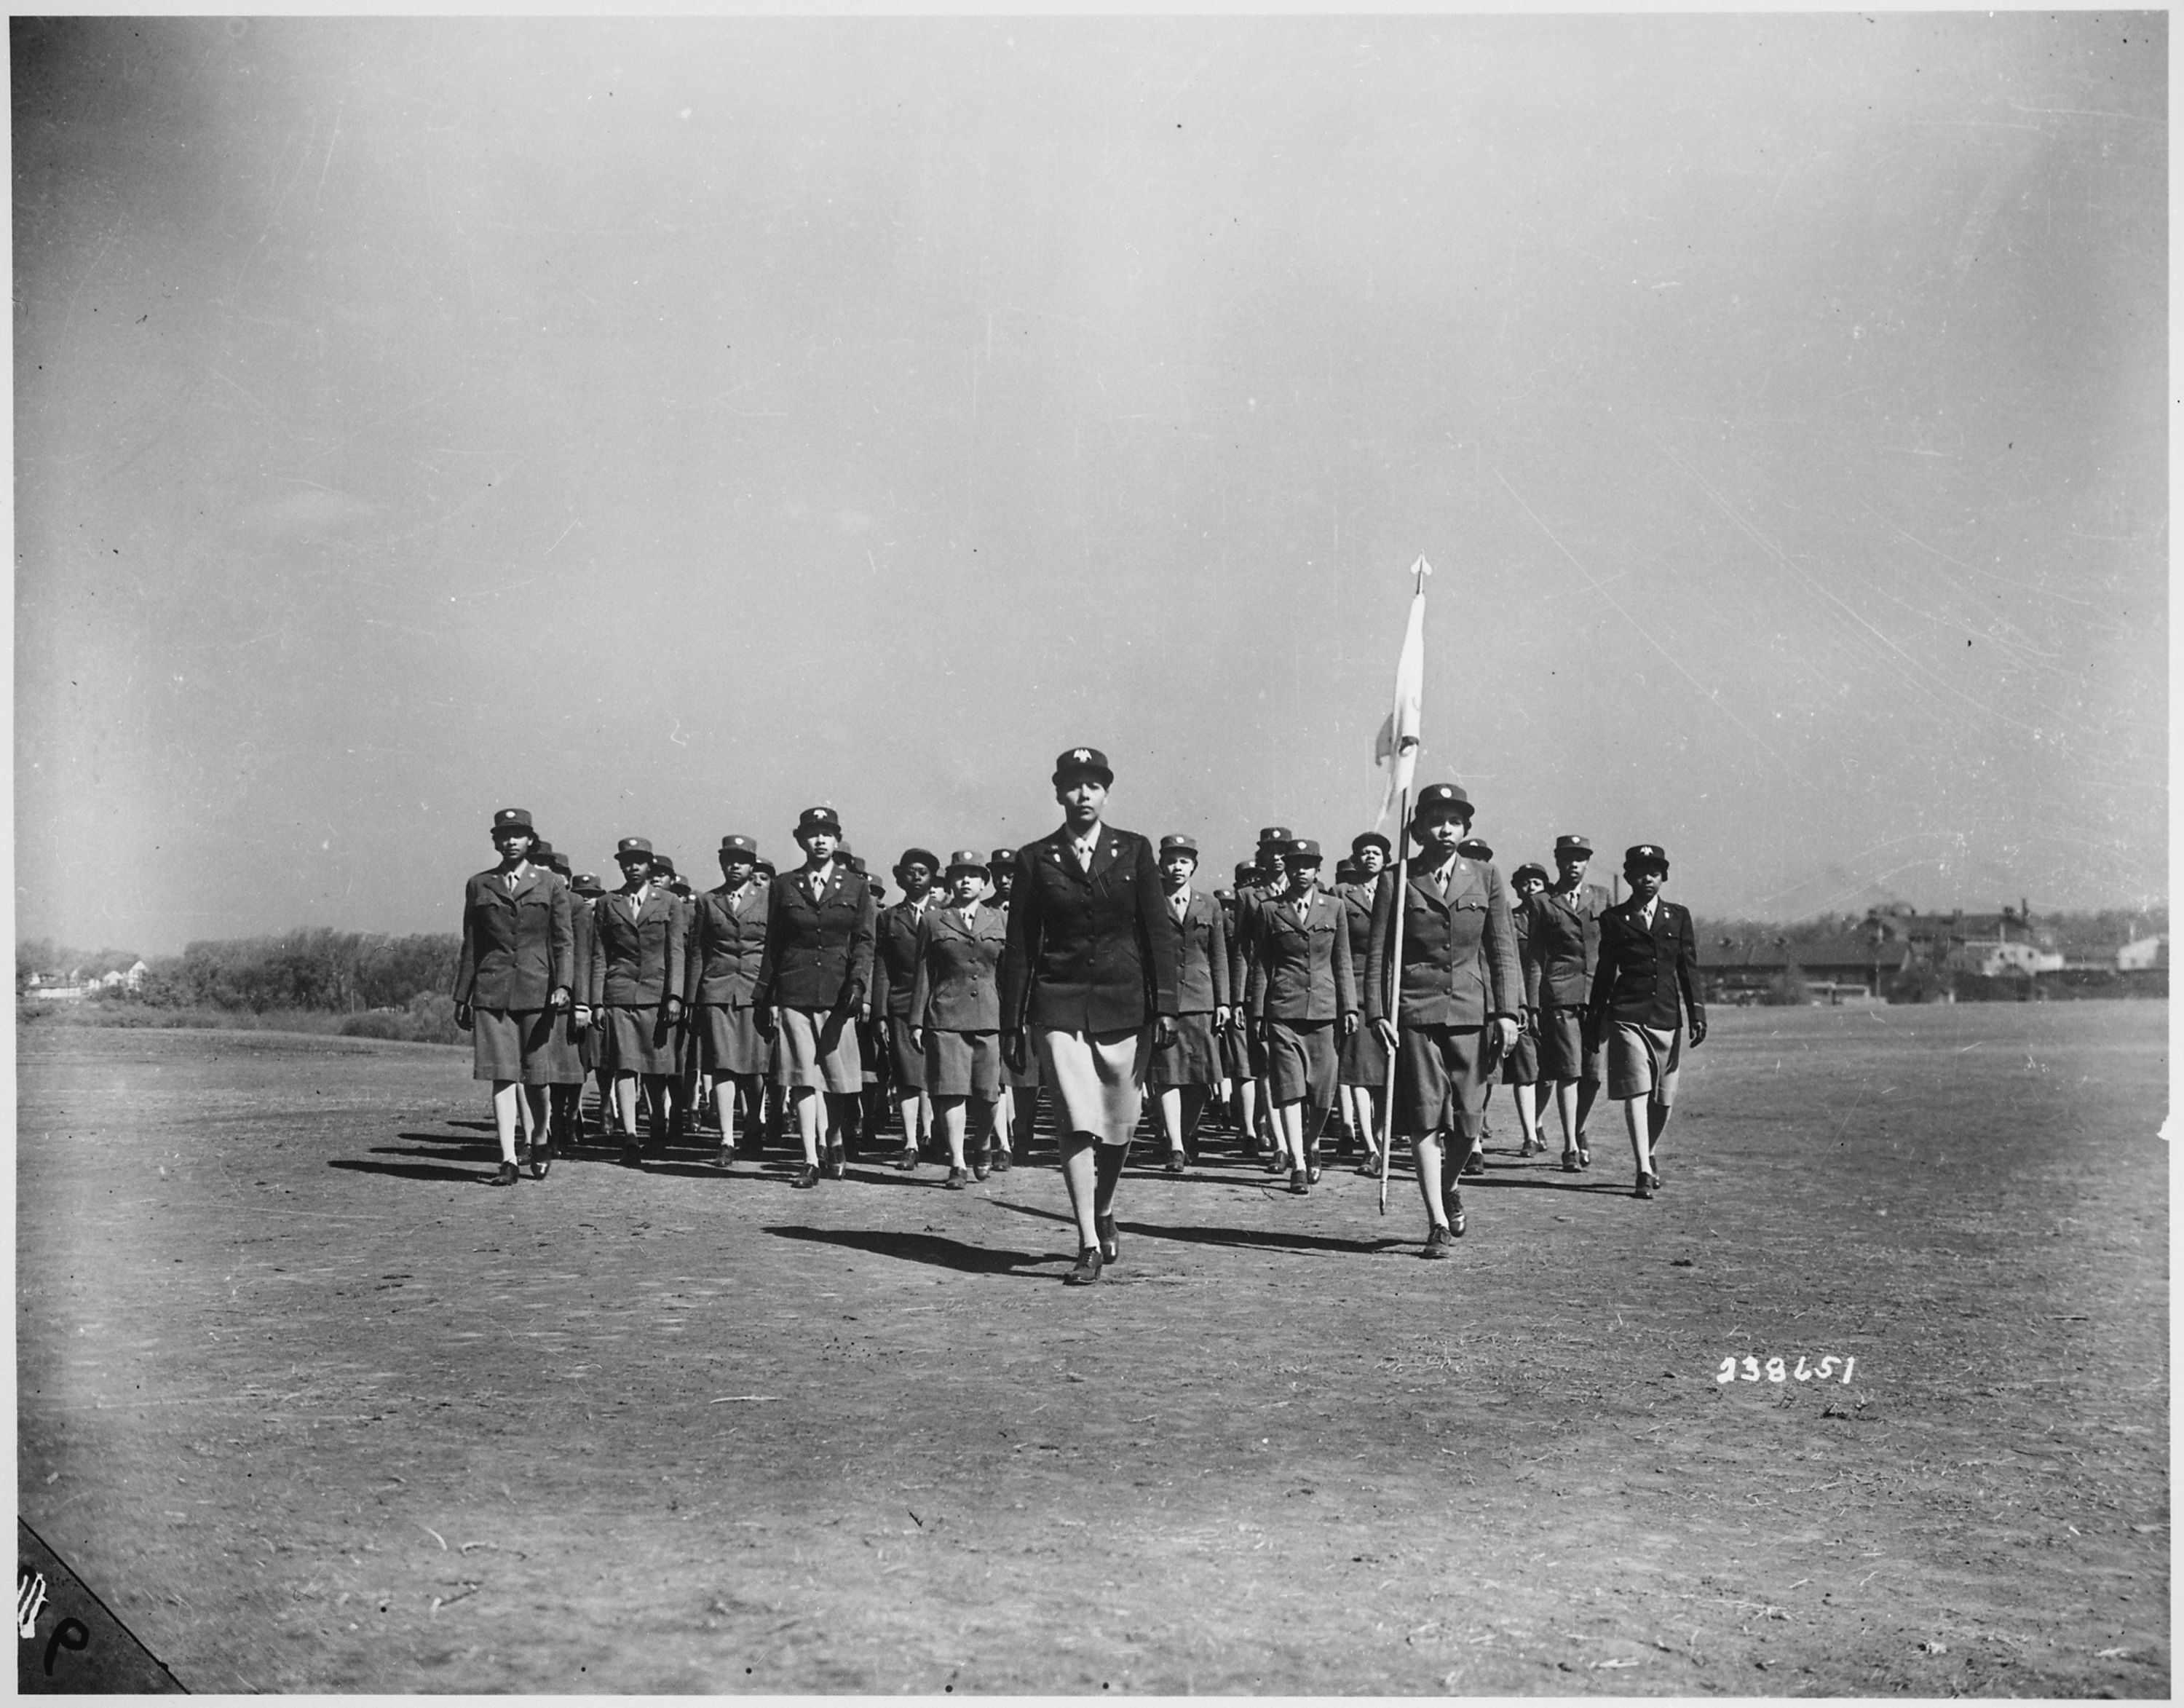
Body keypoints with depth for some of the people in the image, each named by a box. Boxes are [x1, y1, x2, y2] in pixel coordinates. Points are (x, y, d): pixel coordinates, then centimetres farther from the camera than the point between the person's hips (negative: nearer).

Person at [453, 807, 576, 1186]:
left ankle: (541, 1144, 29)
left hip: (537, 990, -1)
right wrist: (461, 997, 9)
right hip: (491, 992, 1)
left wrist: (563, 986, -11)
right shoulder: (478, 885, 10)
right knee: (502, 1076, -5)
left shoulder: (550, 884, 6)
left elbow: (564, 941, 3)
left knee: (535, 1078, 5)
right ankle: (509, 1161, -4)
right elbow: (470, 945, 13)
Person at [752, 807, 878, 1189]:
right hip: (794, 993, 0)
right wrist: (766, 999, 8)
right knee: (803, 1077, -4)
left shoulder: (855, 886, 7)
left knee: (840, 1078, 4)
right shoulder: (784, 886, 8)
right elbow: (772, 946, 11)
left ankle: (835, 1144, 27)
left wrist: (859, 983, -13)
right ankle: (811, 1161, -2)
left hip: (839, 991, 0)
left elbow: (864, 941, 2)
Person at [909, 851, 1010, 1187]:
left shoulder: (1000, 920, 13)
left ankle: (982, 1147, 28)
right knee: (951, 1091, -7)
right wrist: (917, 1021, 3)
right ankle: (957, 1165, -1)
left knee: (988, 1095, 1)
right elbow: (921, 974, 8)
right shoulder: (932, 920, 10)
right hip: (946, 1017, -1)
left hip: (990, 1017, 1)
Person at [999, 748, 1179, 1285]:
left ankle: (1104, 1213, 35)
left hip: (1123, 1003, 1)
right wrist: (1011, 1023, 3)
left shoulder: (1134, 851, 5)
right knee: (1078, 1124, -8)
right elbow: (1019, 946, 6)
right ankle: (1089, 1245, -3)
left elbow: (1157, 933, 4)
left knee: (1119, 1123, 9)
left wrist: (1164, 1006, -4)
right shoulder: (1035, 859, 4)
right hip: (1059, 1006, -1)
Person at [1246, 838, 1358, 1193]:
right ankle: (1298, 1165, -4)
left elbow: (1342, 963, 11)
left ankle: (1311, 1145, 29)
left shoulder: (1334, 908, 9)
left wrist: (1349, 1008, 4)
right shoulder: (1269, 910, 6)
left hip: (1324, 1010, 1)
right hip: (1283, 1009, -1)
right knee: (1289, 1088, -7)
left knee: (1322, 1092, 2)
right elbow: (1260, 966, 7)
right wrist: (1257, 1014, 3)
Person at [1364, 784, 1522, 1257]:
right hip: (1415, 1011, -2)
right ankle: (1438, 1224, -1)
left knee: (1467, 1122, 3)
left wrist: (1506, 1012, 0)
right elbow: (1378, 955, 4)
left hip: (1472, 1010, 2)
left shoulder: (1486, 878, 9)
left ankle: (1449, 1187, 34)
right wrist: (1378, 1013, -5)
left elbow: (1503, 948, 8)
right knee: (1424, 1118, -7)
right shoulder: (1398, 883, 3)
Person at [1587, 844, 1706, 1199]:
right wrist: (1596, 1020, 9)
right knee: (1636, 1092, -10)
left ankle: (1651, 1154, 32)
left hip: (1667, 1018, 2)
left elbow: (1689, 968, 8)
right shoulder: (1614, 919, 5)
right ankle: (1644, 1172, -11)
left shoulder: (1679, 916, 10)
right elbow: (1605, 972, 8)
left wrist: (1697, 1014, 0)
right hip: (1627, 1016, -2)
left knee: (1664, 1099, 8)